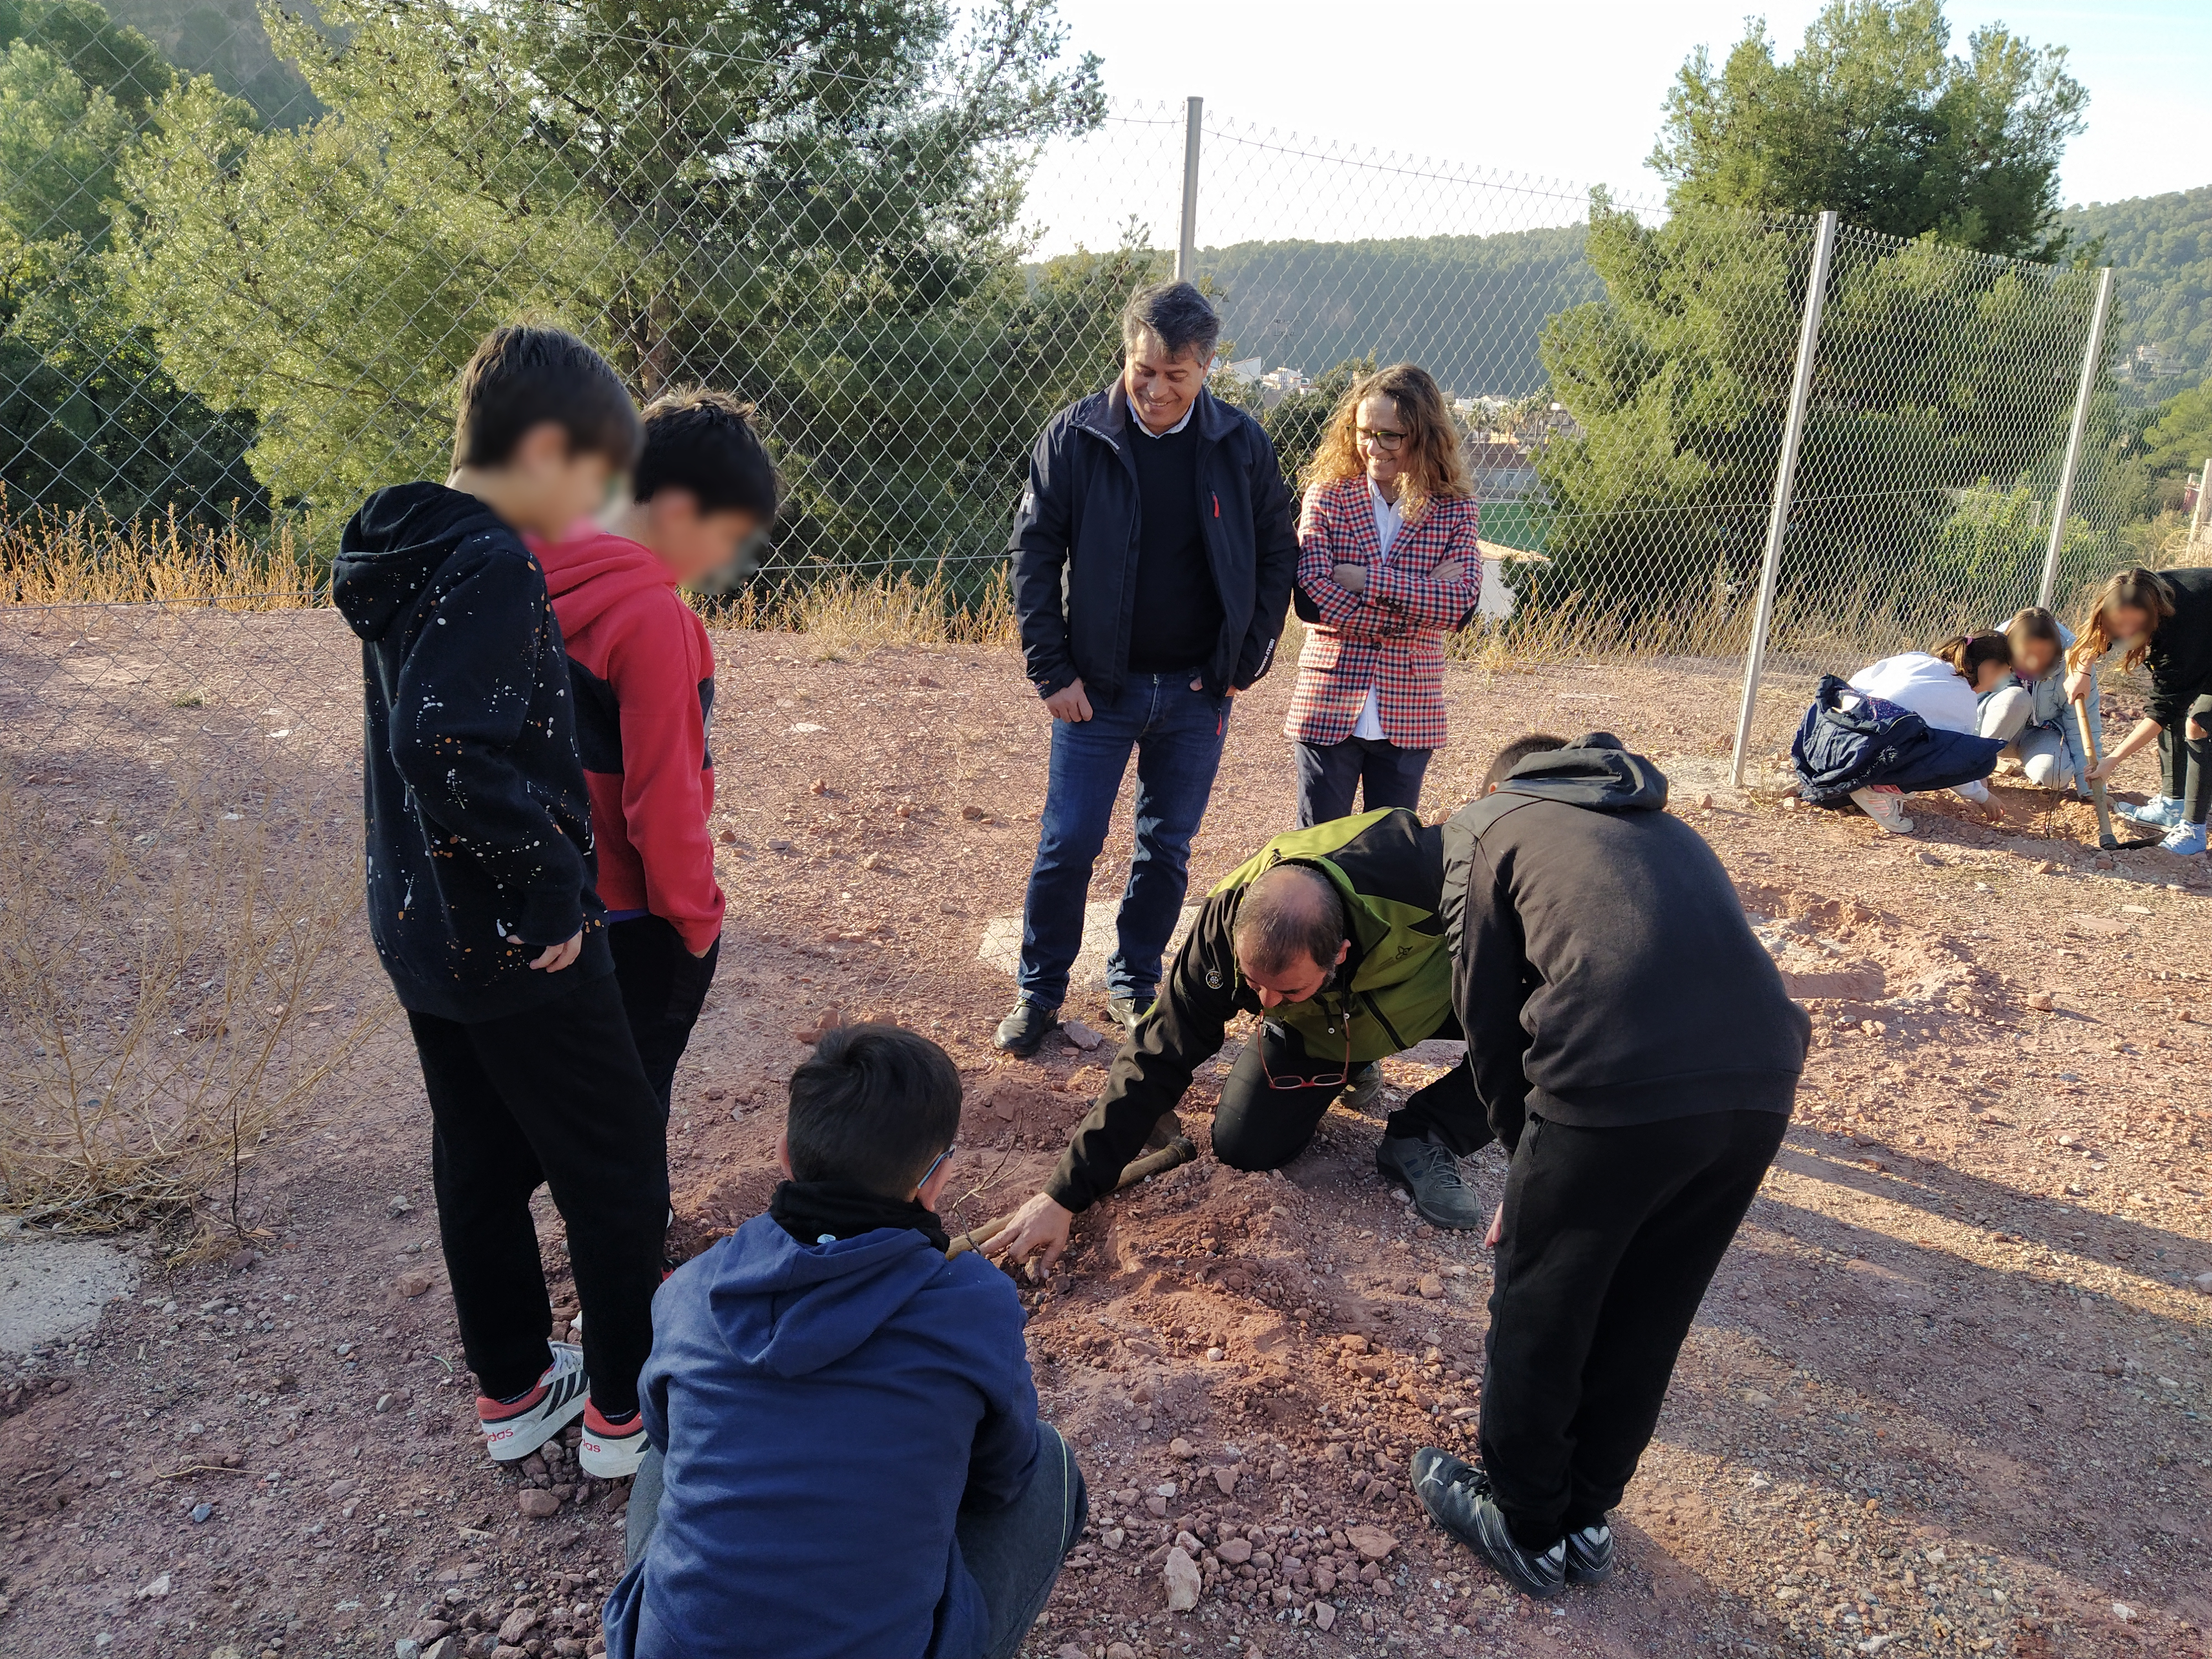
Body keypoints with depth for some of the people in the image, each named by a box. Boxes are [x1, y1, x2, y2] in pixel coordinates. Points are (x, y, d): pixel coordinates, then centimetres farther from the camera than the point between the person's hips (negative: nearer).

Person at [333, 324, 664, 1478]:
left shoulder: (411, 553, 9)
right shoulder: (493, 569, -22)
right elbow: (451, 748, -33)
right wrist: (549, 893, -23)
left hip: (421, 923, 9)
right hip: (517, 948, -9)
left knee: (482, 1161, 20)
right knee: (617, 1169, 8)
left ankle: (513, 1390, 37)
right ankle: (627, 1410, 23)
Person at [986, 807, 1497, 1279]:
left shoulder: (1420, 874, -45)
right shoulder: (1224, 927, -35)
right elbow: (1156, 1059, -28)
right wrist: (1065, 1194, -29)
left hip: (1435, 986, -1)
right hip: (1319, 1024, 1)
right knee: (1246, 1146, -15)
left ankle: (1421, 1142, -9)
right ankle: (1348, 1061, 14)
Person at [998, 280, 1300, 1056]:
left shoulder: (1241, 445, -2)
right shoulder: (1075, 436, -5)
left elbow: (1277, 556, 5)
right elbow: (1034, 555, -3)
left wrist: (1241, 664, -1)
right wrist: (1052, 670, -8)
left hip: (1196, 694, 2)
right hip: (1098, 687, -1)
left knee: (1168, 850, 11)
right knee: (1067, 844, 1)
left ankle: (1135, 984, 29)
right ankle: (1039, 992, 18)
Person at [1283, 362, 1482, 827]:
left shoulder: (1455, 511, 1)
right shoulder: (1327, 497, -2)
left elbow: (1462, 605, -13)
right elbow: (1311, 598, -15)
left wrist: (1367, 580, -18)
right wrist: (1419, 600, -15)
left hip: (1408, 714, 1)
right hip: (1328, 706, -1)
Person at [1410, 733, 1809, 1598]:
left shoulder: (1485, 824, 18)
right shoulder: (1667, 827, 34)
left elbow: (1488, 1014, 12)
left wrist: (1526, 1150, 25)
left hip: (1619, 1085, -6)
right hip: (1762, 1085, 6)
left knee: (1538, 1312, 18)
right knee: (1645, 1320, 25)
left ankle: (1525, 1526, 37)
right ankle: (1585, 1516, 43)